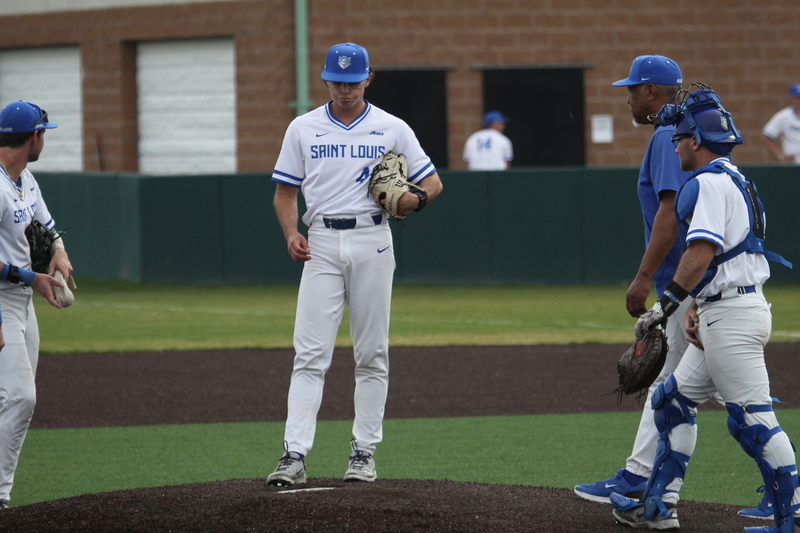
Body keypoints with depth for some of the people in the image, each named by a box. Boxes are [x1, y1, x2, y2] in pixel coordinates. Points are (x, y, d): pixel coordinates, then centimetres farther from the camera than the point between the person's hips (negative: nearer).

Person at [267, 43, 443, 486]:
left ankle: (364, 452, 12)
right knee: (310, 354, -8)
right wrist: (291, 233, -7)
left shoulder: (392, 129, 5)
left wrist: (416, 199, -14)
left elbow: (433, 181, 9)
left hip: (372, 241, 0)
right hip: (323, 244, 0)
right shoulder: (303, 129, 8)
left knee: (371, 354, 4)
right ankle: (294, 455, -14)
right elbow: (285, 191, 11)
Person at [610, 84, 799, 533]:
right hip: (720, 316, 11)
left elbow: (702, 252, -22)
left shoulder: (708, 184, -12)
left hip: (733, 317, -11)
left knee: (753, 419, -10)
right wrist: (698, 307, 17)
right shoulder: (736, 180, 20)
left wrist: (668, 304, -22)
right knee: (675, 401, 16)